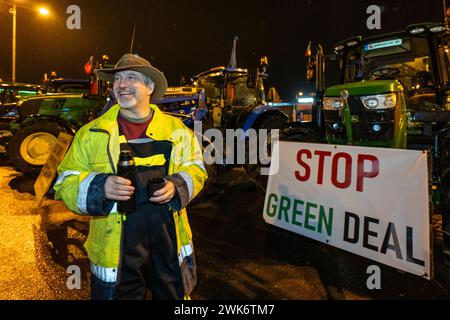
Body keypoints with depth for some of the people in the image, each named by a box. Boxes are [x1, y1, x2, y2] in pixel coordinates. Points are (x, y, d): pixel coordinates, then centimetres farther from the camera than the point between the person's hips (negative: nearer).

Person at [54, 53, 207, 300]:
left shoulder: (176, 129, 3)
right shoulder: (92, 133, -1)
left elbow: (195, 169, 9)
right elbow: (66, 183, -1)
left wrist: (176, 187, -13)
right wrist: (100, 188, -21)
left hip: (170, 242, 2)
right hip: (116, 249, -1)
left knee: (173, 295, 21)